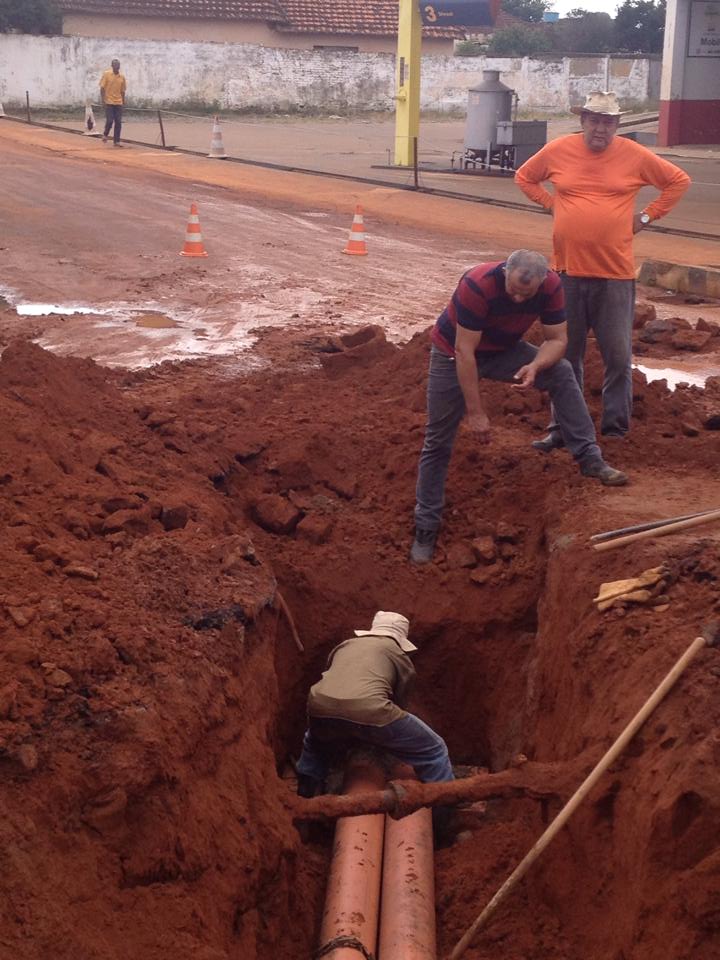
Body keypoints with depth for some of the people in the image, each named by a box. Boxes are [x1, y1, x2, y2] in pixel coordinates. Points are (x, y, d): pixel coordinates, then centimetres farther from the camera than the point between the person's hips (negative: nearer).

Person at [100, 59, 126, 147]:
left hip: (118, 103, 4)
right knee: (109, 120, -8)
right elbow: (102, 87, -3)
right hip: (109, 102, -4)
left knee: (118, 122, 0)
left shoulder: (122, 77, 8)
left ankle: (116, 141, 6)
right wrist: (103, 99, -12)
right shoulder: (106, 74, -2)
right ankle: (105, 135, 20)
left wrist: (123, 102, 13)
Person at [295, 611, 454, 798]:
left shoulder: (345, 645, 35)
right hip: (368, 713, -5)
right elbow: (399, 701, 27)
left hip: (321, 709, 5)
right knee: (433, 751, 13)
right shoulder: (400, 656, 24)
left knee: (315, 743, 42)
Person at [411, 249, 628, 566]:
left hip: (504, 349, 4)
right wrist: (475, 413, -29)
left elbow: (557, 339, -13)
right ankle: (425, 528, 9)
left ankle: (590, 459, -17)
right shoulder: (477, 285, -36)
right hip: (453, 353, -4)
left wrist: (535, 366, -37)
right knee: (438, 442, -2)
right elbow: (465, 353, -32)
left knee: (562, 374, -19)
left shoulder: (551, 286, -22)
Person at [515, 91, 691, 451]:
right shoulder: (558, 150, 0)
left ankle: (615, 426, 12)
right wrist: (551, 204, 6)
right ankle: (562, 428, 18)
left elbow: (679, 181, 9)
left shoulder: (634, 155, -3)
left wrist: (647, 216, 3)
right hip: (568, 271, 2)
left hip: (615, 275, -1)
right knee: (566, 355, 9)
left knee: (618, 356, 1)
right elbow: (524, 177, 18)